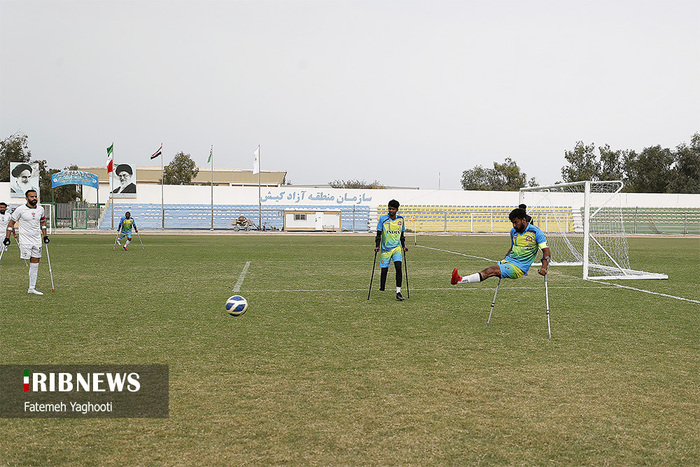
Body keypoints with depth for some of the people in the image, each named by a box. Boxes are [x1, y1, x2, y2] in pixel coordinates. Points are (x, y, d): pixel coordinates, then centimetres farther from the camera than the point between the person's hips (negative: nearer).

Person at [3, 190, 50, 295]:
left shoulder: (40, 209, 7)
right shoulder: (20, 209, -6)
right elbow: (11, 222, 0)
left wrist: (45, 236, 19)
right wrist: (7, 238, -4)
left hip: (37, 239, 5)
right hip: (25, 239, -5)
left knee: (35, 264, 4)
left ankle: (32, 288, 9)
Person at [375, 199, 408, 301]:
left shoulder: (400, 219, 5)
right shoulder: (383, 219, -4)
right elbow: (379, 234, -1)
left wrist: (403, 246, 12)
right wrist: (377, 246, -10)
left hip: (397, 247, 2)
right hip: (385, 249, -1)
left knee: (398, 267, -15)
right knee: (384, 270, 1)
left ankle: (398, 292, -14)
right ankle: (382, 290, 22)